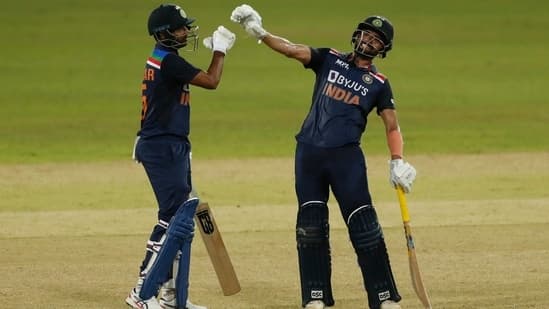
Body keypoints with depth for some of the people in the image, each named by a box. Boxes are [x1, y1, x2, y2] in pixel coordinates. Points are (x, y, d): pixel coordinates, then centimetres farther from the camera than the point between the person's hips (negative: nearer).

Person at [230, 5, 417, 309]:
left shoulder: (379, 84, 8)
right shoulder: (329, 60, 11)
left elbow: (392, 127, 7)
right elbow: (293, 50, -1)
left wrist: (397, 162, -9)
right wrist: (259, 32, -16)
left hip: (347, 157, -2)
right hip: (308, 153, 2)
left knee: (364, 224, -8)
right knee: (310, 225, 2)